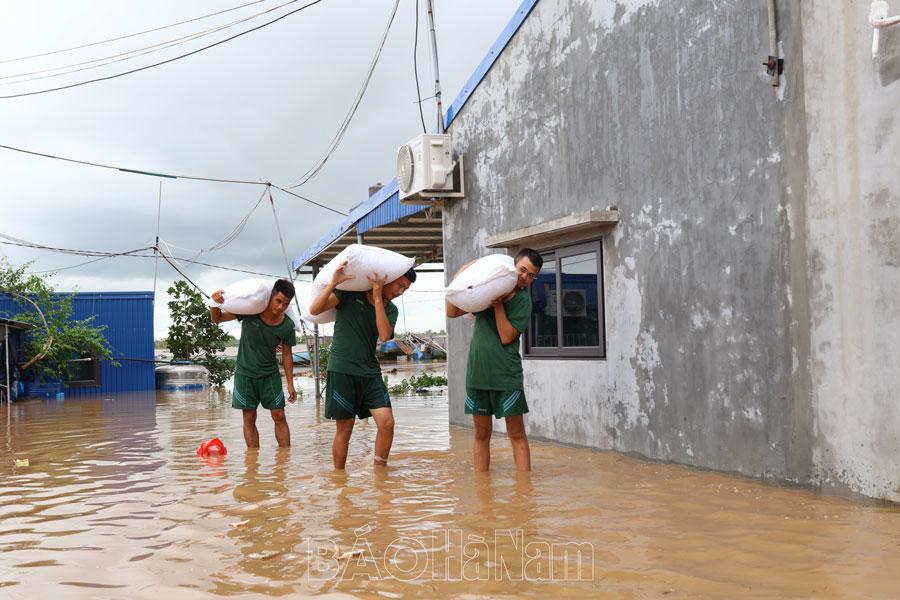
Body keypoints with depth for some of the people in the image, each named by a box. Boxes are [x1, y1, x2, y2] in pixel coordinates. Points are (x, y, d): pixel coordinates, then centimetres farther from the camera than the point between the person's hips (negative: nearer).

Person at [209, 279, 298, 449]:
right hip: (245, 373, -1)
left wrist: (290, 384, 1)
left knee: (279, 416, -1)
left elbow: (286, 354, 1)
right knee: (249, 418, 3)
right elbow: (217, 319, -5)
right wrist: (215, 303, -27)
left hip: (270, 374, 1)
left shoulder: (287, 325, -12)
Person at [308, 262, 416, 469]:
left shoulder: (390, 309, 9)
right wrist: (333, 283, -23)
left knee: (387, 422, -9)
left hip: (370, 372, 4)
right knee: (344, 428, 1)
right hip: (342, 371, -4)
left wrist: (377, 297, -12)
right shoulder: (351, 292, -2)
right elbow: (314, 310, -10)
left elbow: (385, 335, -11)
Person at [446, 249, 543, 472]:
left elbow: (506, 336, -13)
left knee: (517, 434, 0)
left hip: (507, 376, -3)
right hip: (477, 372, 3)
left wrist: (498, 304, -16)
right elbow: (452, 312, 9)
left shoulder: (523, 301, -3)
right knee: (482, 434, 9)